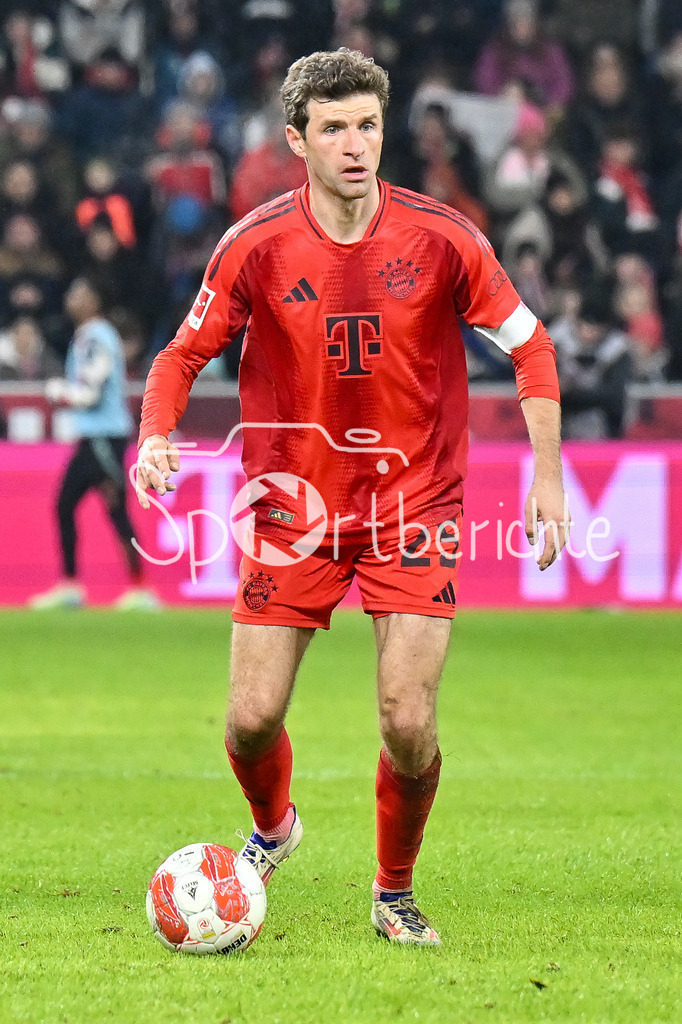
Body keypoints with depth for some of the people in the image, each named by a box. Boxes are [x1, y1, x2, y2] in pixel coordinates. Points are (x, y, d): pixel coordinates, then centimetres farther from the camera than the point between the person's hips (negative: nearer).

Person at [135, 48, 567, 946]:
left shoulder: (441, 238, -8)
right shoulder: (255, 246, -8)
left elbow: (530, 344, 3)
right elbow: (185, 353, 5)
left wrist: (548, 472, -5)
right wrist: (157, 435, -15)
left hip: (413, 502, -1)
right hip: (293, 501, 1)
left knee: (410, 724, -10)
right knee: (252, 718, -3)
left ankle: (395, 894, 16)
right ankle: (273, 828, 33)